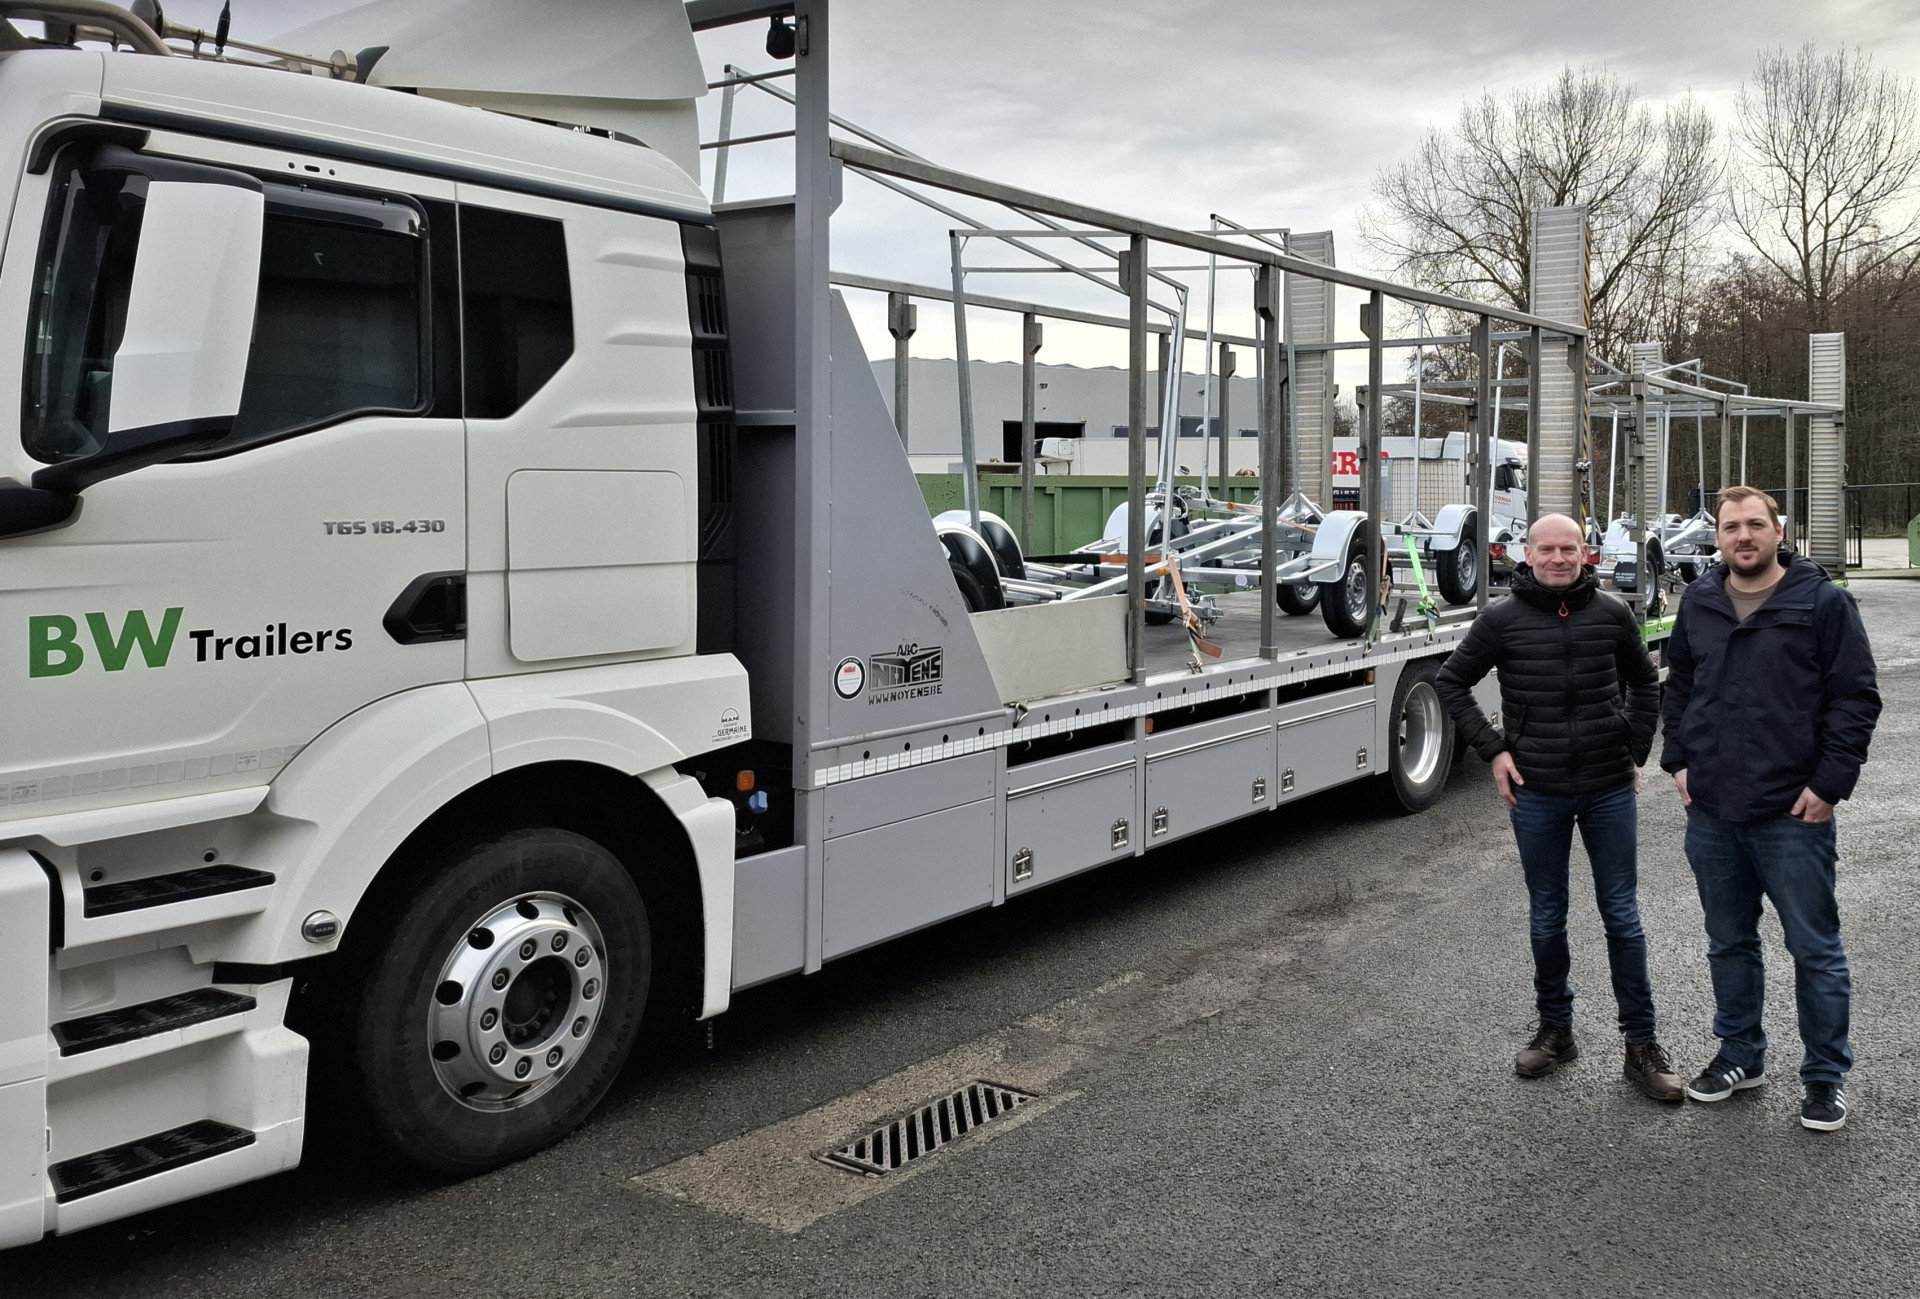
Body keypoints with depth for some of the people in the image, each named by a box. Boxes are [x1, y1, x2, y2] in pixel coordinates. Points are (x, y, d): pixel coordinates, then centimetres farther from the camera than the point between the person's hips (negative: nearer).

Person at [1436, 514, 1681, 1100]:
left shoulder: (1612, 613, 0)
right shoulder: (1502, 620, -5)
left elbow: (1645, 683, 15)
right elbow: (1451, 682, 4)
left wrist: (1635, 750, 8)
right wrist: (1492, 749, -3)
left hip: (1609, 789, 1)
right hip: (1537, 793, 0)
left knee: (1622, 917, 5)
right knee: (1547, 919, 11)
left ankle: (1642, 1045, 14)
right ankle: (1555, 1029, 27)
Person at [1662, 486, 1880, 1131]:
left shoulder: (1822, 601, -6)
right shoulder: (1698, 603, 8)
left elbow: (1857, 698, -6)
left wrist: (1829, 783, -11)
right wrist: (1679, 759, 9)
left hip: (1793, 815, -4)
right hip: (1712, 813, 5)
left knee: (1815, 949, 5)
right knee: (1729, 942, 16)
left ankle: (1825, 1075, 19)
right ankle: (1740, 1055, 31)